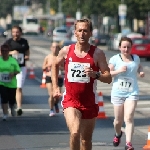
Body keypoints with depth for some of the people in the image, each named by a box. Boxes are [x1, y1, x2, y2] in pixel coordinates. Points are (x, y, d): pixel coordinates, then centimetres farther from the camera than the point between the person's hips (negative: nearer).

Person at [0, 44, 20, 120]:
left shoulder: (13, 60, 0)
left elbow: (18, 70, 3)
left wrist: (13, 74, -17)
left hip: (12, 83, 0)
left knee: (12, 99, 6)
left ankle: (12, 107, 41)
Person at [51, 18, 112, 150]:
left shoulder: (97, 53, -6)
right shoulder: (66, 51, -1)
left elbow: (108, 78, -5)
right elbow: (55, 65, 19)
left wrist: (95, 75, -25)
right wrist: (55, 87, 12)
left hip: (89, 102, 1)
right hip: (70, 100, -1)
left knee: (86, 139, 12)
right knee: (75, 133, -23)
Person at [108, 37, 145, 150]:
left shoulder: (136, 58, 8)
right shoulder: (115, 59, -3)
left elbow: (139, 67, 30)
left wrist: (141, 71, 8)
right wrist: (119, 71, -20)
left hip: (132, 93, 1)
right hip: (118, 92, -1)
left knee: (129, 118, -14)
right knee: (118, 120, 10)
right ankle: (118, 134, 42)